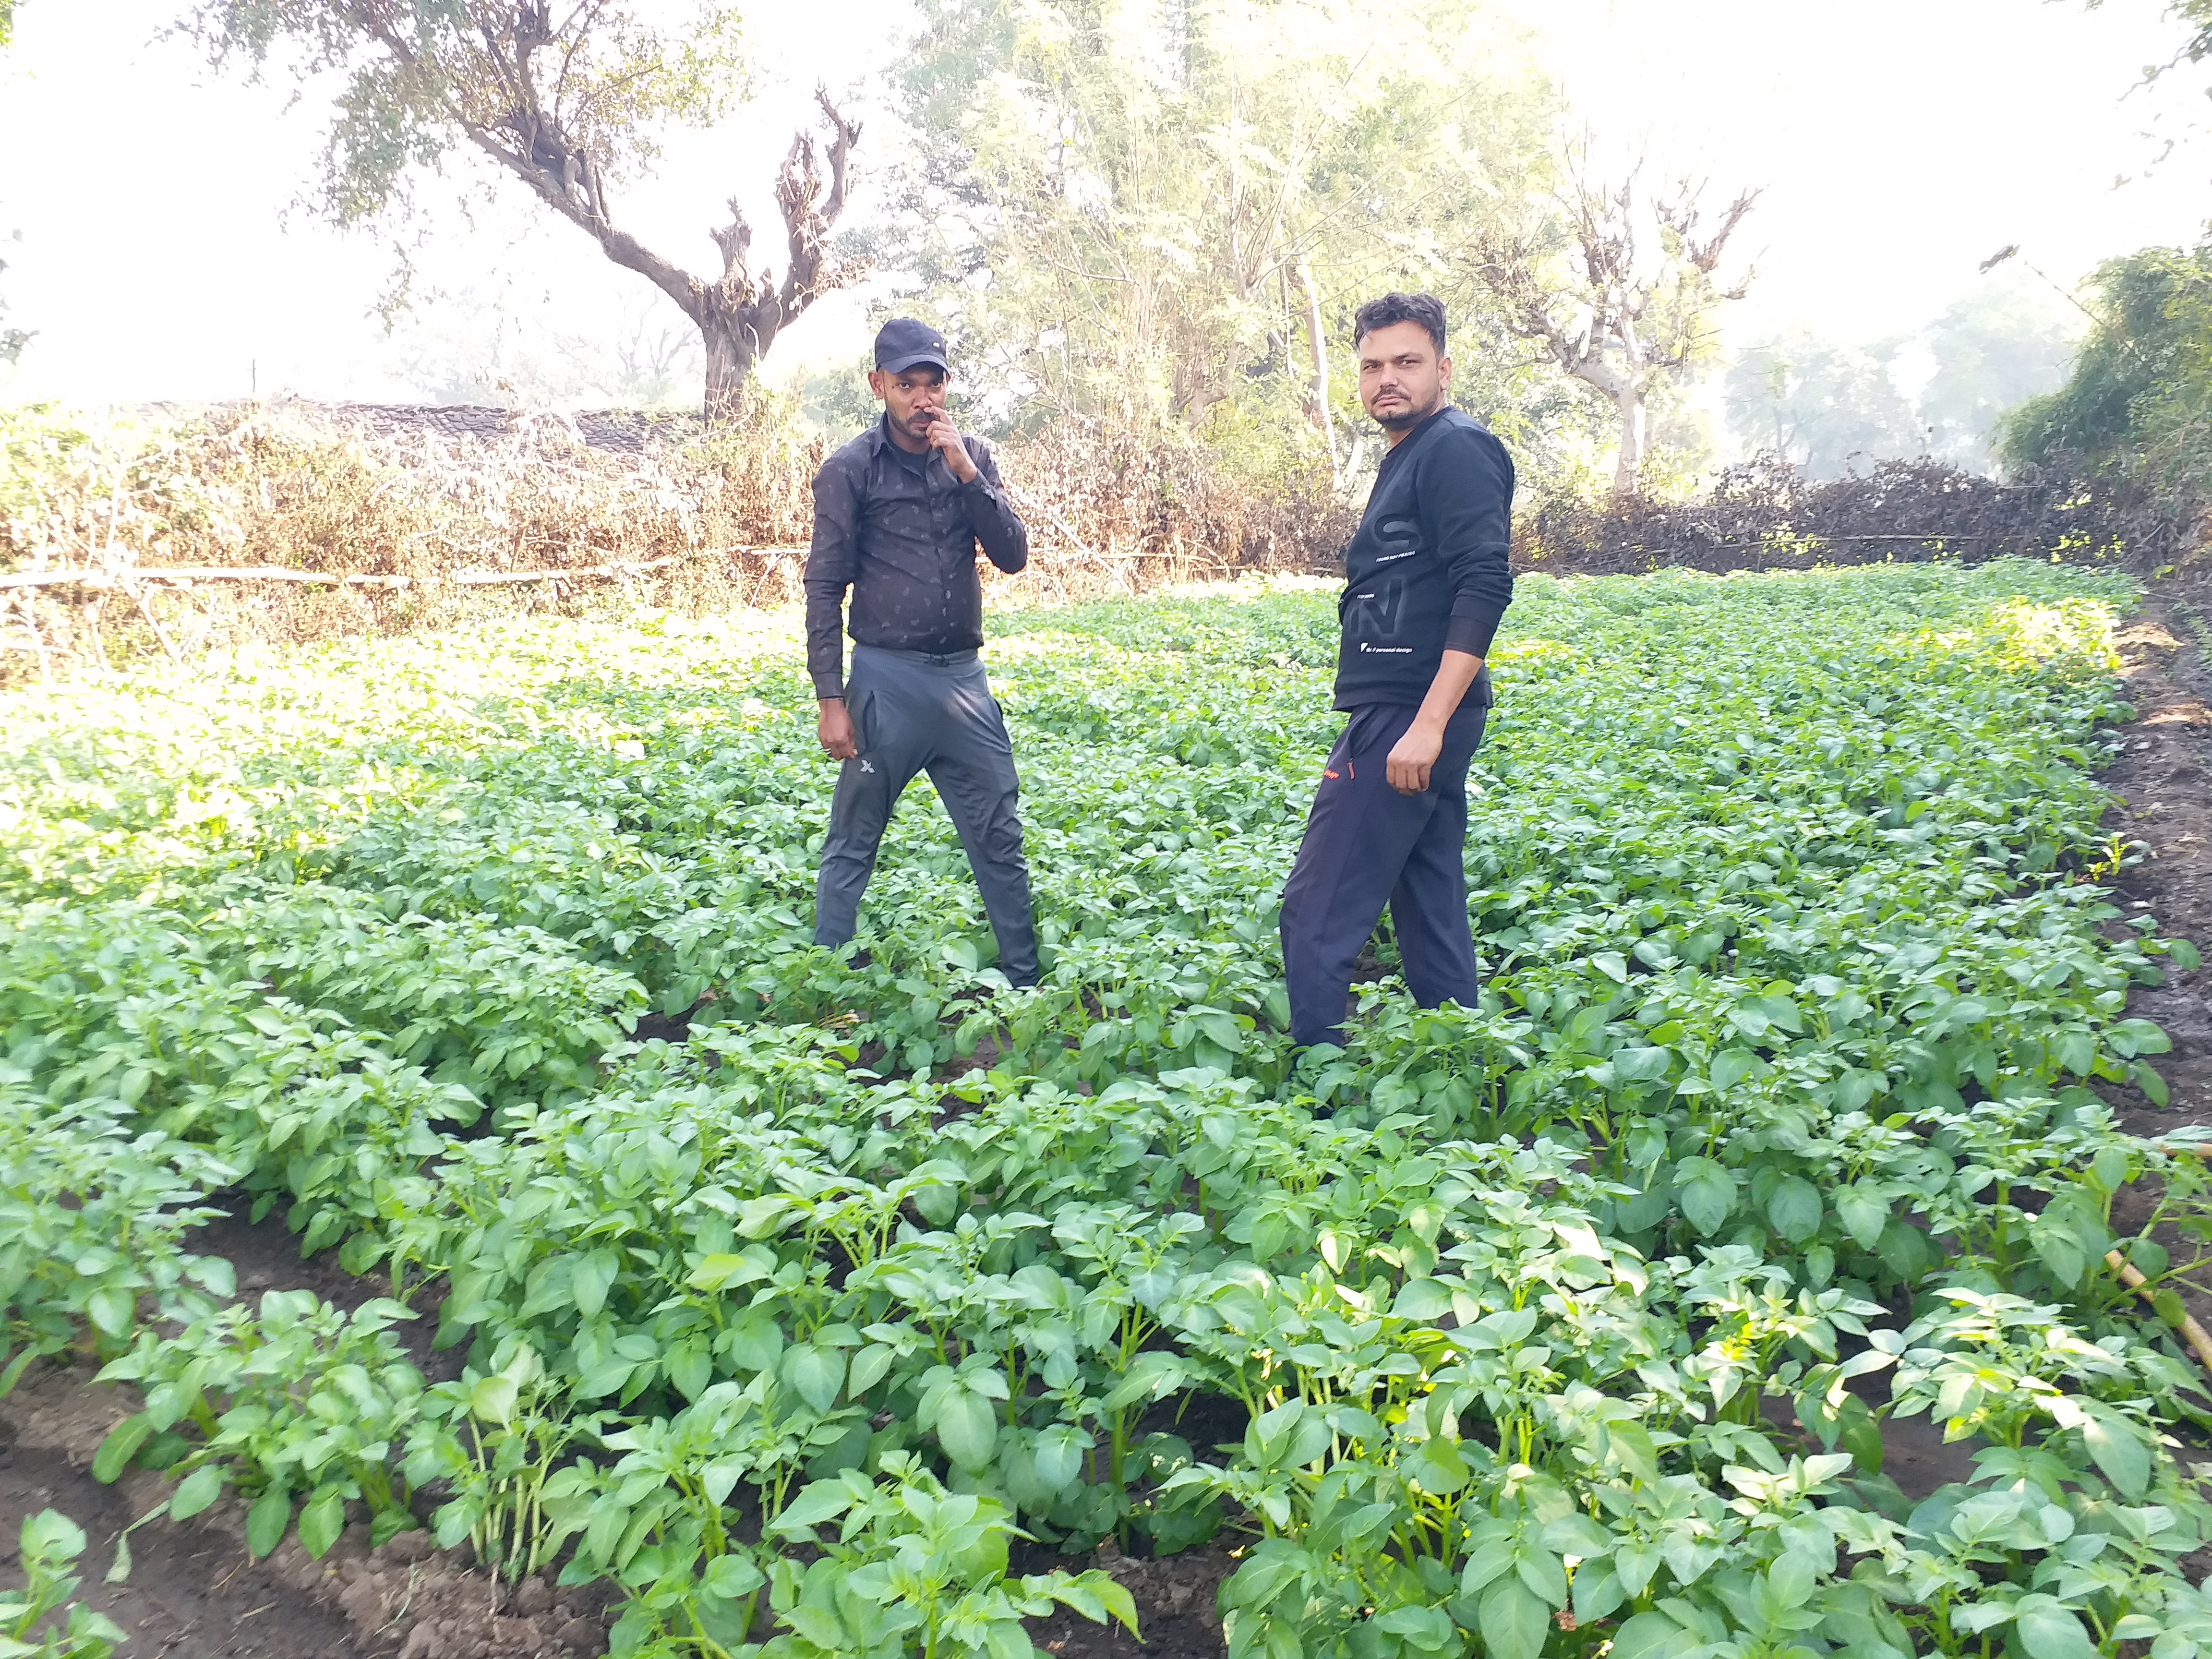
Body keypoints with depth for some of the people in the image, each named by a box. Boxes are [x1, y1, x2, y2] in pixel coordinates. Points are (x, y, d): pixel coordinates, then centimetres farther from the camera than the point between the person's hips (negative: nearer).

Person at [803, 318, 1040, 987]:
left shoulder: (972, 455, 8)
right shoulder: (849, 470, -4)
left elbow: (1013, 555, 1)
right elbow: (825, 589, -4)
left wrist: (966, 472, -10)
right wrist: (830, 699, -9)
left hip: (964, 678, 4)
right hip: (885, 678, -3)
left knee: (1000, 838, 8)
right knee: (851, 846, 5)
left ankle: (1025, 982, 19)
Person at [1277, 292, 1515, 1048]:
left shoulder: (1455, 449, -10)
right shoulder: (1410, 460, 21)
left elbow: (1485, 587, -21)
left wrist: (1428, 724, -26)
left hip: (1406, 721, -11)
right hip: (1406, 718, 11)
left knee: (1316, 919, -8)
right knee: (1431, 912, 13)